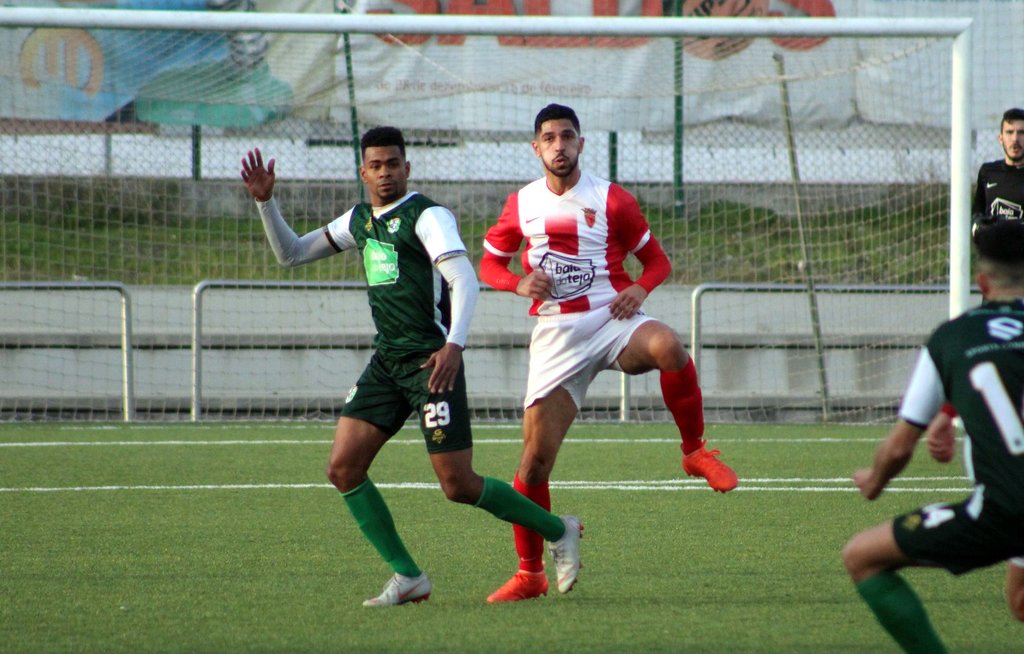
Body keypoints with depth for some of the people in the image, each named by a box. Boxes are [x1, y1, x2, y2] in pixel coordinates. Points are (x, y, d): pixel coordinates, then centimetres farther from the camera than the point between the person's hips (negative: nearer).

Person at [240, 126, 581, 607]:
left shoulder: (426, 216, -9)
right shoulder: (360, 220, 15)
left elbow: (464, 280, -19)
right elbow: (291, 253, 22)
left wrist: (454, 343, -33)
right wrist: (266, 202, 8)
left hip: (431, 360, -8)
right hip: (386, 362, 8)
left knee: (458, 485, -9)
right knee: (343, 467, -4)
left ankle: (558, 531, 12)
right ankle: (408, 577, 2)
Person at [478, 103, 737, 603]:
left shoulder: (611, 199, 1)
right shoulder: (521, 205, 7)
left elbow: (657, 260, 9)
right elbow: (489, 264, 18)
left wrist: (640, 288, -14)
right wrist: (519, 283, -5)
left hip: (613, 320, -2)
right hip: (557, 333, 2)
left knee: (667, 346, -38)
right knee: (535, 457, -4)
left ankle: (695, 451, -15)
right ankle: (529, 574, 12)